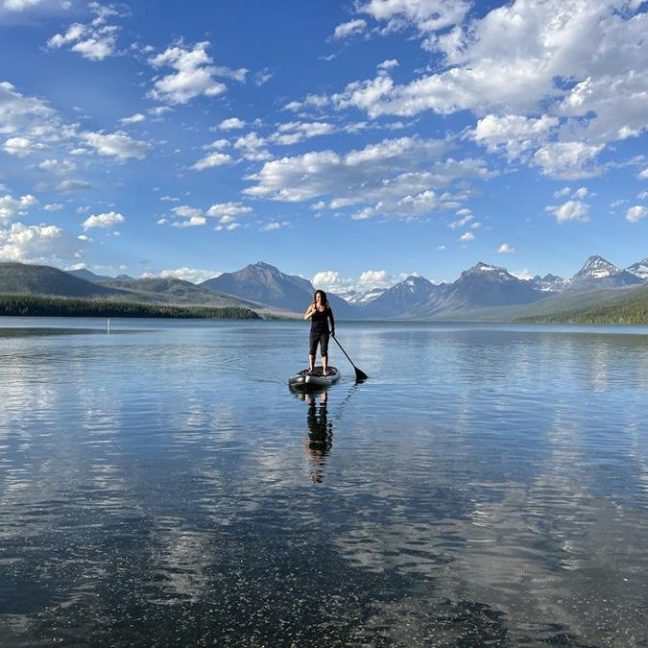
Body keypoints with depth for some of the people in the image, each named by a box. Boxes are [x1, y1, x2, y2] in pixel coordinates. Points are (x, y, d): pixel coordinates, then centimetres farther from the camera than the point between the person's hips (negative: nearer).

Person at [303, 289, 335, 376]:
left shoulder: (327, 308, 1)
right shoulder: (312, 306, -1)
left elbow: (331, 319, 15)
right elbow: (305, 317, -4)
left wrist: (333, 329, 10)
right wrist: (311, 313, -22)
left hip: (324, 332, 0)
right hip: (314, 331, 1)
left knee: (324, 351, -5)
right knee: (312, 351, 5)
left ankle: (325, 370, -3)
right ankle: (311, 368, 21)